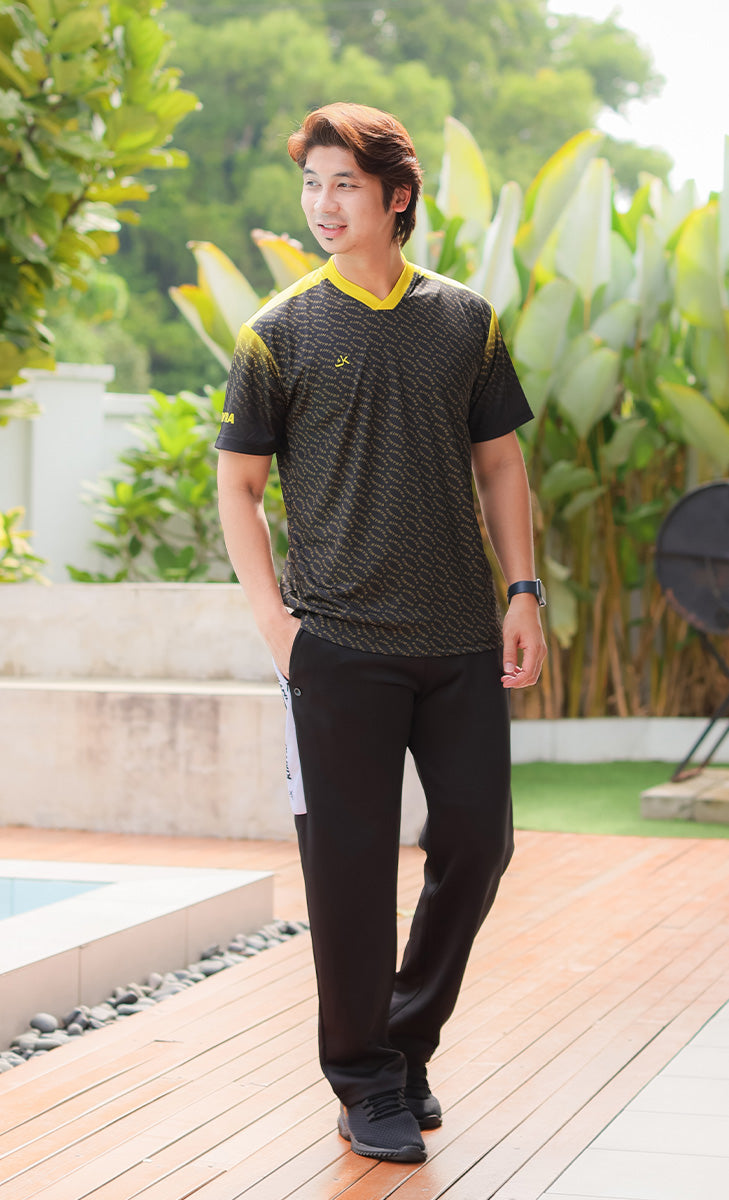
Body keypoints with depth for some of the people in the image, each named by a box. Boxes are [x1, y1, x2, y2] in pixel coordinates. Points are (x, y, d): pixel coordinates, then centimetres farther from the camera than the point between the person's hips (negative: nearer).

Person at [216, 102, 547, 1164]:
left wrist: (523, 592, 5)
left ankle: (410, 1039, 25)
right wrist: (272, 617, -6)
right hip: (340, 645, -3)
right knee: (352, 862, 0)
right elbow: (238, 484, 3)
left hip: (463, 640, 3)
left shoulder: (465, 320, 8)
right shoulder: (280, 334, 0)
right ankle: (368, 1083, 13)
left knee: (478, 840, 5)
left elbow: (499, 463, 13)